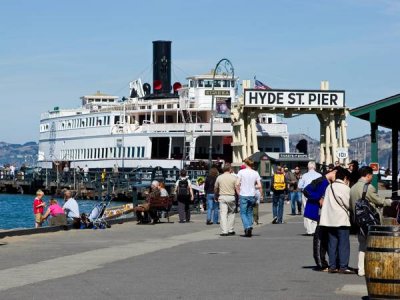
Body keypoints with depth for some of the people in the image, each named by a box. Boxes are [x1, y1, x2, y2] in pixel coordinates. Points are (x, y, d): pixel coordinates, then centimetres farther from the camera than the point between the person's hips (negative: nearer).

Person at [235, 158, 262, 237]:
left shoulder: (241, 172, -5)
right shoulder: (255, 173, 2)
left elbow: (237, 184, -12)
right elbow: (259, 186, -3)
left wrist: (238, 193, 1)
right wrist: (261, 195, 11)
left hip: (243, 195, -3)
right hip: (252, 195, 3)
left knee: (243, 213, 3)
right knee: (249, 213, 14)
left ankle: (247, 227, -18)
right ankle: (249, 231, 10)